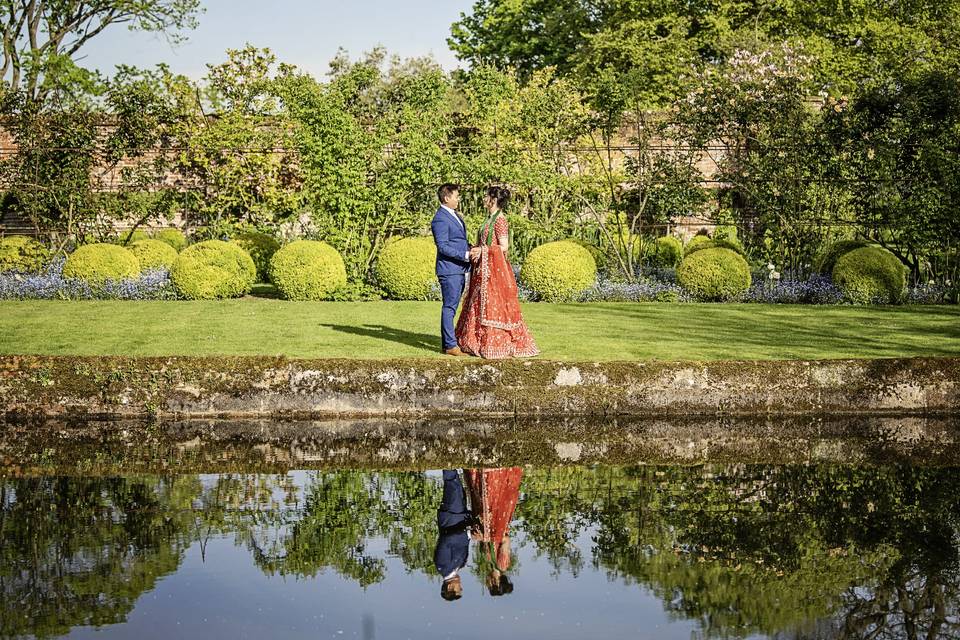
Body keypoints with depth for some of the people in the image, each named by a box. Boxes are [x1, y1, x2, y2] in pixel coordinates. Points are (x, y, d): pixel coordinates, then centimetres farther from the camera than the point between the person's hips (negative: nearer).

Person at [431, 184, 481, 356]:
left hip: (459, 268, 10)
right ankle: (450, 345, -5)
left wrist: (471, 249, 6)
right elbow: (443, 246, -20)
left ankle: (447, 342, 19)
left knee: (452, 306, 13)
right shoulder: (440, 219, -14)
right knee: (449, 306, -7)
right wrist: (466, 255, -21)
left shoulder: (456, 216, 17)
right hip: (449, 269, -10)